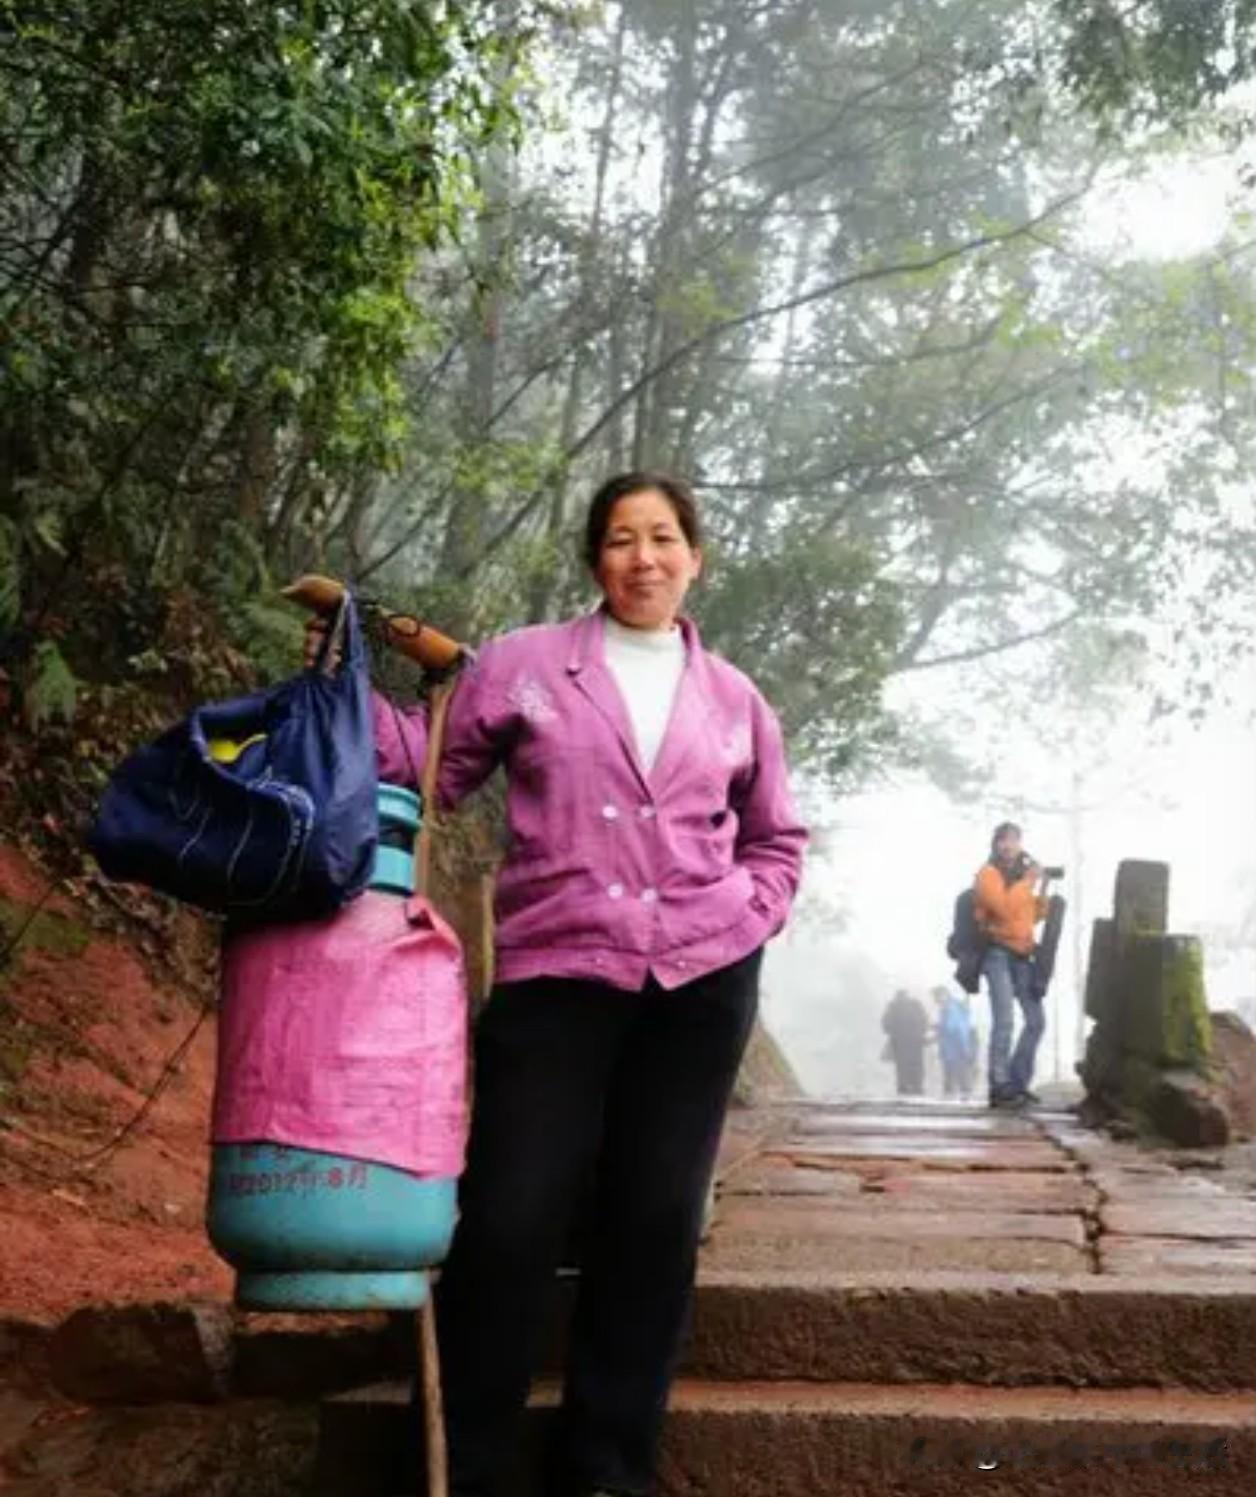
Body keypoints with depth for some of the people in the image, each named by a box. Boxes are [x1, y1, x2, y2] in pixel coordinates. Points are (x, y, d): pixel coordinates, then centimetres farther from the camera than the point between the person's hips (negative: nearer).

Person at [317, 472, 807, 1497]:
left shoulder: (732, 699, 11)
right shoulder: (524, 664, 4)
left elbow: (777, 836, 22)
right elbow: (431, 767, 7)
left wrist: (752, 918, 6)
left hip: (702, 981, 3)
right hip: (556, 973, -2)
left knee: (656, 1221, 7)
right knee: (509, 1219, -5)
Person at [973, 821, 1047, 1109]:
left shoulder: (1020, 873, 20)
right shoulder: (988, 874, -3)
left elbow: (1034, 915, 21)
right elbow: (1003, 907, -20)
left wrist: (1040, 889, 5)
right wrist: (1027, 882, -14)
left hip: (1021, 955, 8)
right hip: (998, 953, -8)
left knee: (1036, 1020, 6)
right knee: (1004, 1020, -17)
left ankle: (1017, 1082, 16)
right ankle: (999, 1088, -17)